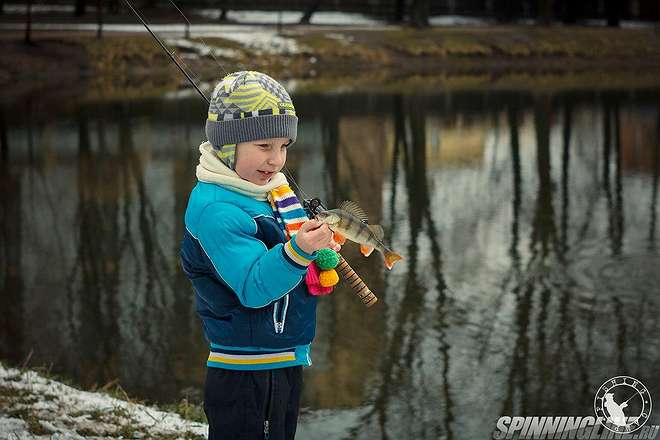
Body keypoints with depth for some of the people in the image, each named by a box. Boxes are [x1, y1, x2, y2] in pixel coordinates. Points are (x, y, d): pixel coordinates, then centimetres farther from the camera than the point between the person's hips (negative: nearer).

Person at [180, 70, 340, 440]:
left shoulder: (276, 191, 9)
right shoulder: (215, 210, -20)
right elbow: (254, 286, -28)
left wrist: (321, 251, 0)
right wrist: (299, 249, -43)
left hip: (287, 364, 9)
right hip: (244, 378, -9)